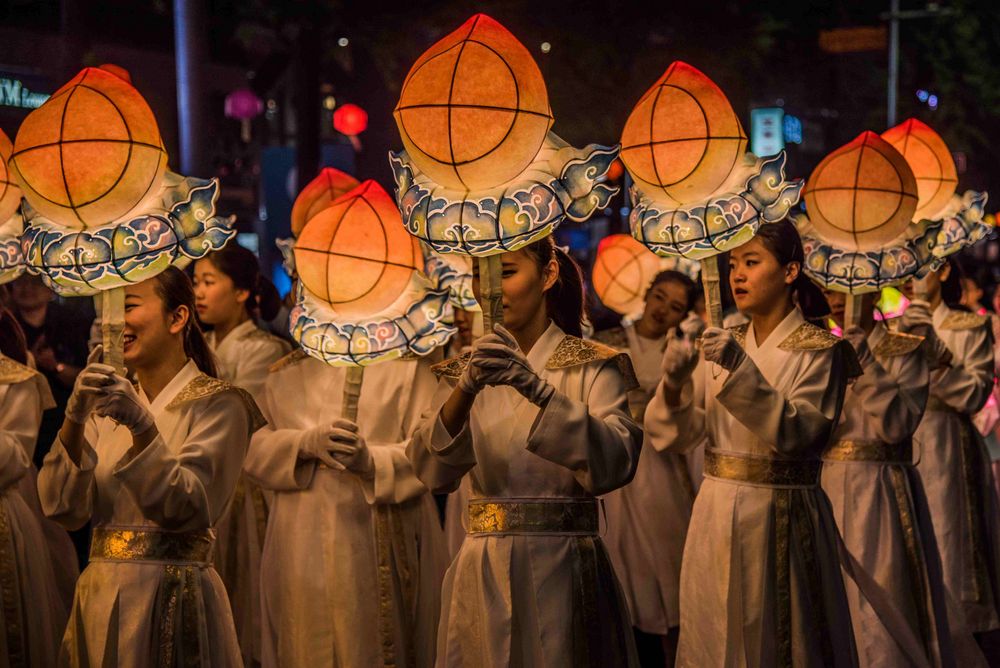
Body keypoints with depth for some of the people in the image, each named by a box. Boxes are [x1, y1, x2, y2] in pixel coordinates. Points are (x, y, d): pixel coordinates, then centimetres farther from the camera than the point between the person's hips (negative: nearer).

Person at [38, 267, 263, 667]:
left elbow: (189, 510, -17)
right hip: (99, 598, 5)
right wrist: (74, 419, -15)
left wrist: (142, 427, -27)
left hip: (172, 602, -5)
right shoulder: (104, 407, 10)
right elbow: (63, 508, -2)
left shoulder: (217, 404, -6)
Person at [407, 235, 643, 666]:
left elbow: (617, 462, -20)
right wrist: (465, 391, -25)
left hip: (561, 570, -3)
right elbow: (430, 471, -8)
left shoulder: (593, 367, -3)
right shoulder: (464, 371, 8)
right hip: (482, 574, 3)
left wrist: (538, 390, -30)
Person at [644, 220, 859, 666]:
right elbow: (671, 436, 3)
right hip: (717, 513, 5)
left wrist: (741, 371, -28)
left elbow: (796, 434, -20)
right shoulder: (725, 346, 9)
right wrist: (673, 384, -16)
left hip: (779, 518, -5)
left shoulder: (818, 350, -5)